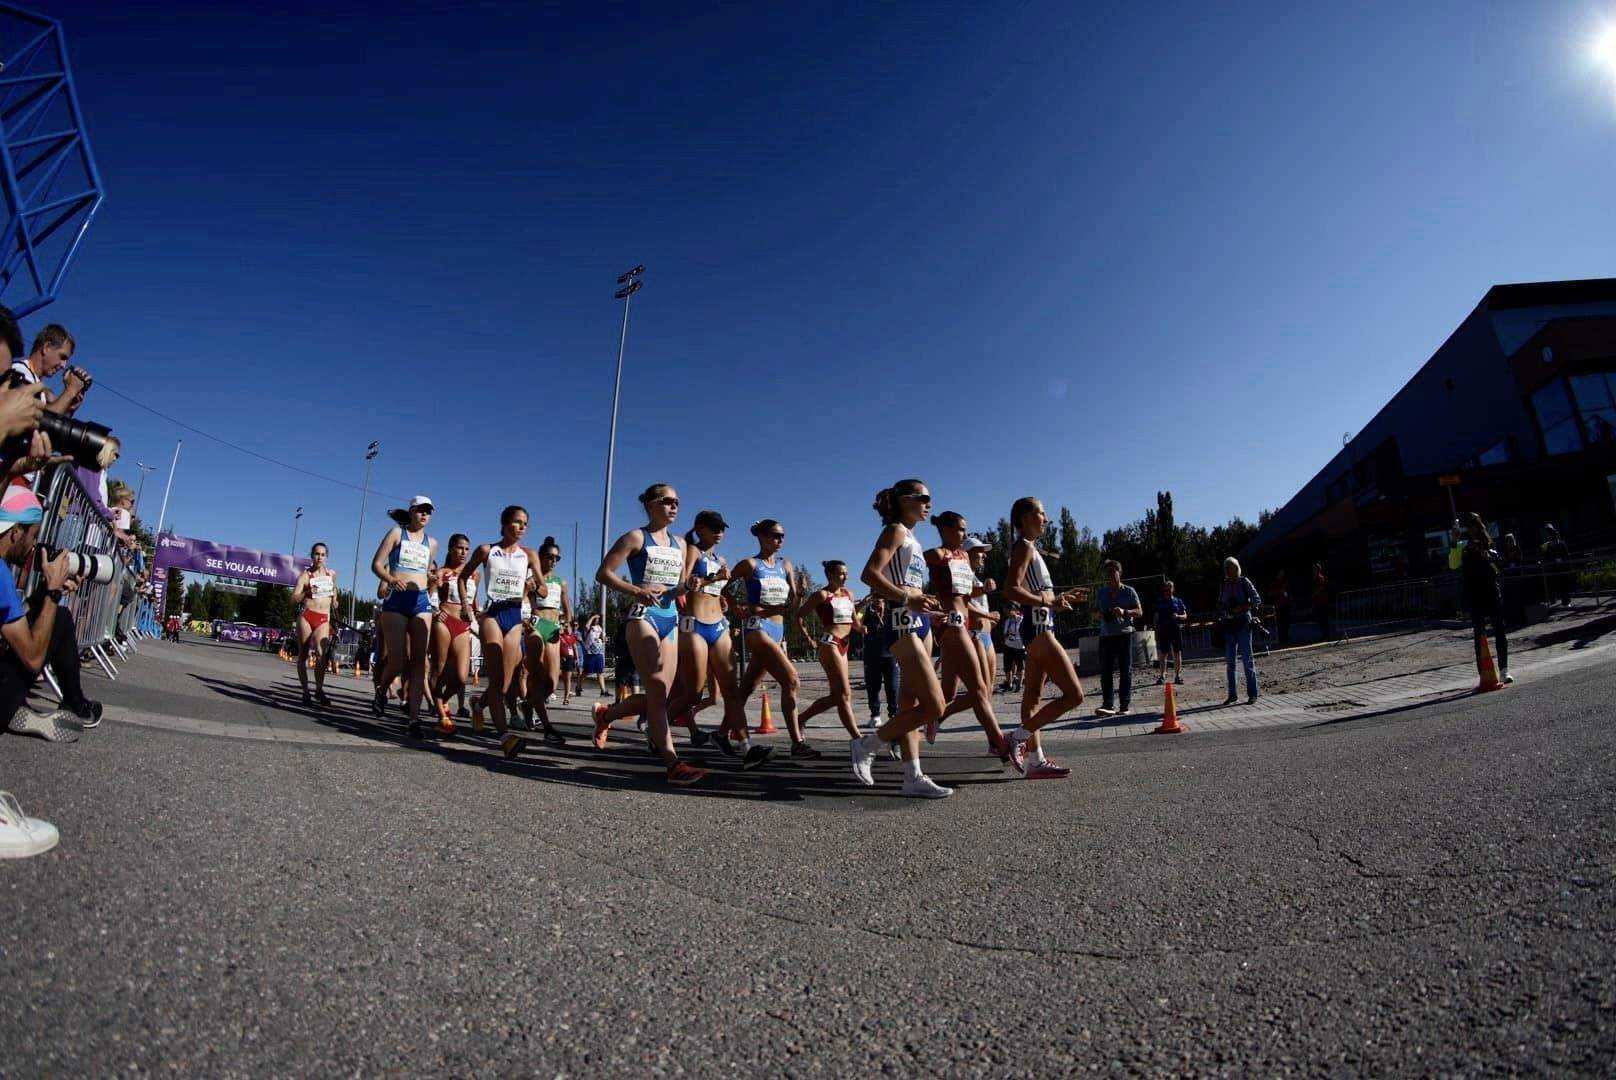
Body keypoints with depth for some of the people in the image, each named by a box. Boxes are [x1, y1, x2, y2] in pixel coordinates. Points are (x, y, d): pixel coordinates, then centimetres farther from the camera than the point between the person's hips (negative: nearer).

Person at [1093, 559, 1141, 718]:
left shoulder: (1129, 591, 4)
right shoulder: (1102, 591, 12)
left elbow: (1139, 611, 3)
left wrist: (1124, 612, -14)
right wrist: (1100, 615, -2)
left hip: (1124, 634, -2)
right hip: (1106, 635, 2)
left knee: (1125, 671, 1)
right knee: (1105, 670, -5)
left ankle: (1124, 706, 7)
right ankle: (1107, 704, -4)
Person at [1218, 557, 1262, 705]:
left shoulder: (1244, 582, 0)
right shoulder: (1223, 585, 12)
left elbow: (1257, 600, -5)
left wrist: (1242, 608, -18)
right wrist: (1219, 615, 0)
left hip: (1243, 622, -4)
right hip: (1228, 625, 4)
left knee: (1247, 658, -3)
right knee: (1229, 661, 4)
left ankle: (1252, 693, 5)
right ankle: (1232, 695, 9)